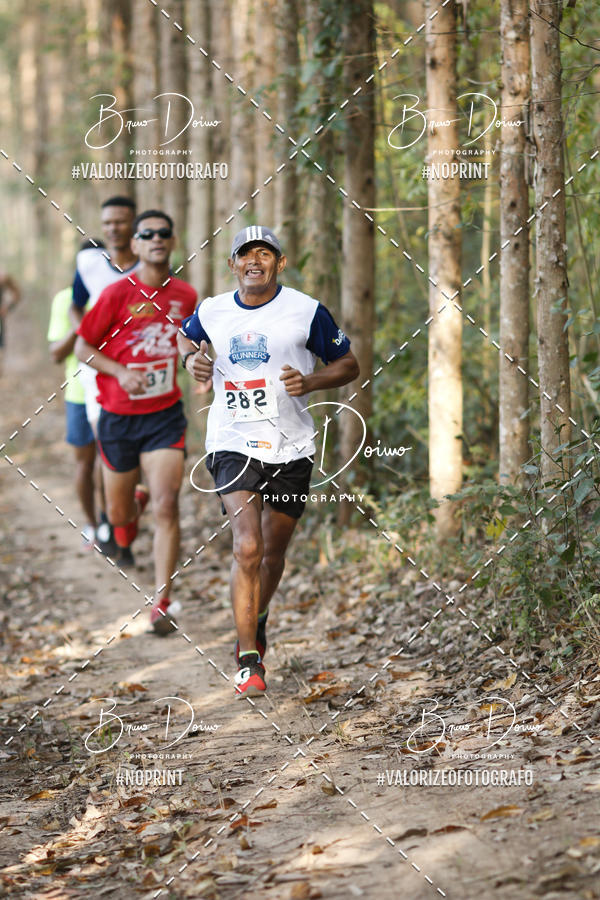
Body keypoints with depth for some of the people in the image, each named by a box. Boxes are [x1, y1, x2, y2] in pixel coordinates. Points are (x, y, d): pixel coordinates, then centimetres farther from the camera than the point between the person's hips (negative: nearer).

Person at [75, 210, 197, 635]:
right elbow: (83, 347, -5)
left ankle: (162, 603, -9)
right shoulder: (117, 294, -11)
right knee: (118, 513, 12)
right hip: (118, 417, -1)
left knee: (166, 507, -15)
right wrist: (121, 372, -19)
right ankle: (134, 507, 52)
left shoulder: (185, 295, 0)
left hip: (165, 415, 1)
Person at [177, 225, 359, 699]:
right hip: (233, 444, -1)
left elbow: (348, 365, 4)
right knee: (247, 547, -18)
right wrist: (192, 358, 3)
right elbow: (185, 336, 26)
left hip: (290, 448, 1)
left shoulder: (306, 311, -4)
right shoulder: (213, 312, 3)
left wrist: (309, 382, -14)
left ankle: (257, 620, 45)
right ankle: (249, 662, -14)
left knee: (273, 554, 13)